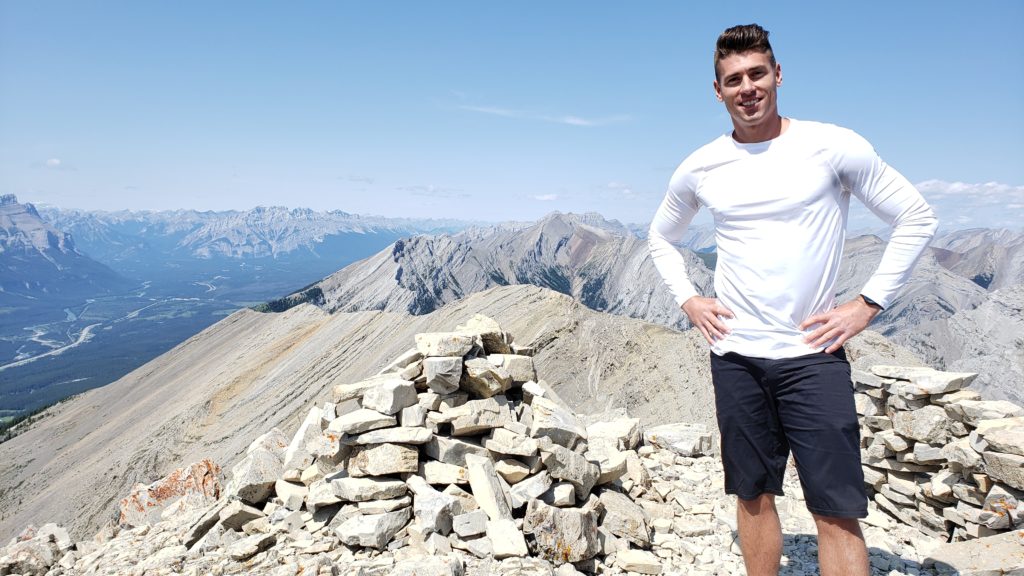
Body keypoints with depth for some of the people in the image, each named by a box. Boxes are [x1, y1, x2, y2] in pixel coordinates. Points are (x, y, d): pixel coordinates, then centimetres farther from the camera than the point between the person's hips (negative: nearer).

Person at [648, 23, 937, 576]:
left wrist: (867, 303, -4)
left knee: (837, 510, 1)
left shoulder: (833, 147, -4)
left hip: (813, 355, -2)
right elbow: (661, 237, 20)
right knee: (754, 495, 13)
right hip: (733, 355, 2)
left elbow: (916, 219, 3)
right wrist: (687, 299, 6)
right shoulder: (699, 168, 4)